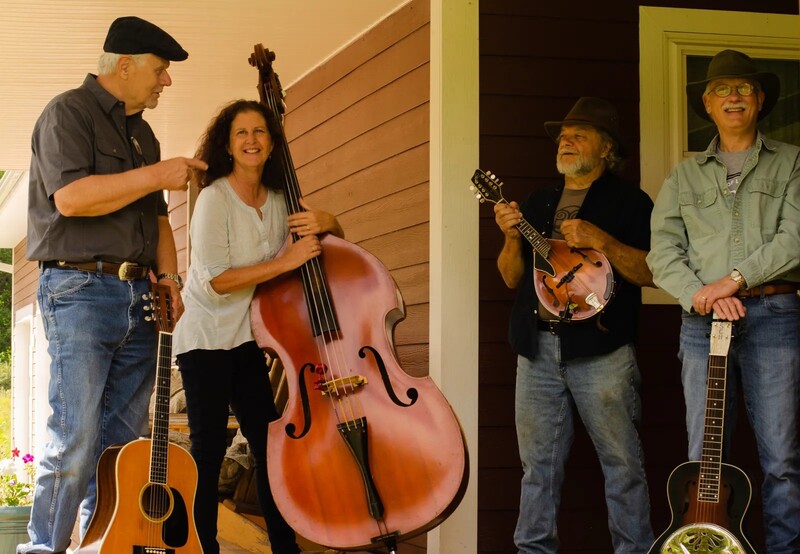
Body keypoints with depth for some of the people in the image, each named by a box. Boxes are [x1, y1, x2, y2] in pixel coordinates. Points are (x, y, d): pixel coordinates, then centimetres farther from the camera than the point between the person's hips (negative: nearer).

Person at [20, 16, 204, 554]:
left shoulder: (142, 133, 21)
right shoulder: (69, 113, -3)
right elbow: (70, 196, -19)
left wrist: (169, 276, 12)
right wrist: (157, 175, -15)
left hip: (138, 298, 8)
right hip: (80, 289, -8)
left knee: (124, 439, 6)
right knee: (75, 438, -12)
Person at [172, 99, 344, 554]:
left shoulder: (279, 200, 4)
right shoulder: (215, 198, -14)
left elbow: (337, 240, 14)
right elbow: (214, 281, -22)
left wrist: (325, 222, -10)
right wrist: (285, 262, -24)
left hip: (246, 340, 6)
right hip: (206, 338, -6)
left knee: (269, 443, 6)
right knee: (209, 449, -7)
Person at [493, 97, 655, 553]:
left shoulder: (629, 201, 3)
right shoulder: (538, 202, 19)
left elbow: (650, 272, -8)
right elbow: (513, 278, 15)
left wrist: (599, 240, -18)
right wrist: (513, 237, -3)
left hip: (601, 349, -5)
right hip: (537, 349, 5)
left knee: (622, 460, -3)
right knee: (539, 461, 8)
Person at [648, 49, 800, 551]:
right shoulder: (685, 176, 18)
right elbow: (663, 251, 7)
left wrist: (735, 279, -13)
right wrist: (700, 295, -10)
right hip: (702, 321, 2)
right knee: (704, 459, 1)